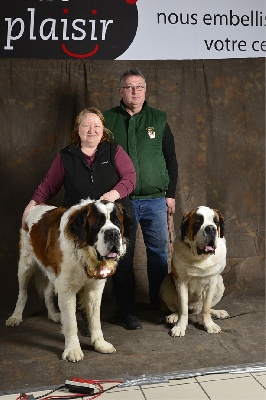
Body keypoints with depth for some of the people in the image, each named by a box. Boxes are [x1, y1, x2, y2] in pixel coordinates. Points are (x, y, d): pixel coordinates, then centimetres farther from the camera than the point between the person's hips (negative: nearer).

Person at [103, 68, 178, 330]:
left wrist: (171, 194, 7)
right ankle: (128, 310, 14)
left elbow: (171, 159, 11)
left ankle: (159, 303, 24)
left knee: (159, 252, 8)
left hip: (155, 200, 2)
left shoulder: (159, 119, 7)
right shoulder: (108, 120, 3)